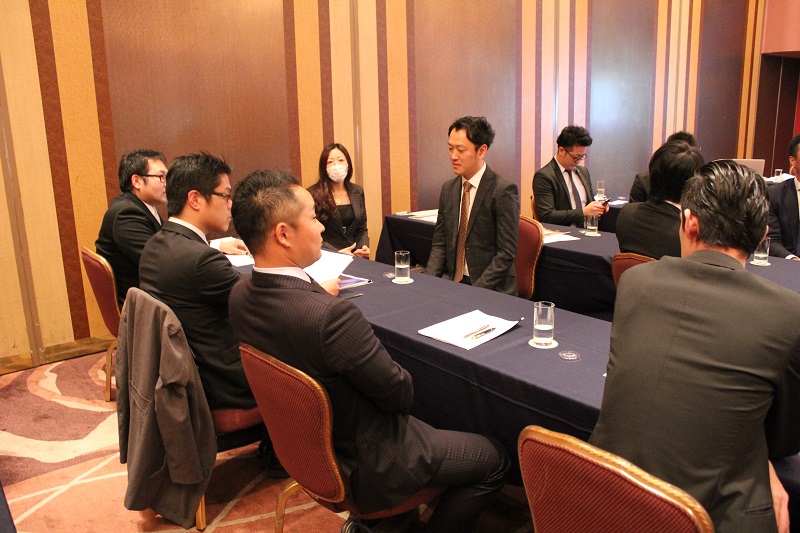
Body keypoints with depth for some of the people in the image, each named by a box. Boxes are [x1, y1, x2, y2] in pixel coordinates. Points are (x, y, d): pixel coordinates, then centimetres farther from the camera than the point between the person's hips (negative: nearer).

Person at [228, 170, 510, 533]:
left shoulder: (240, 296, -11)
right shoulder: (331, 315, -38)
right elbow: (400, 393, -22)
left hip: (306, 445, 8)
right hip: (366, 466, -8)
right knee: (494, 459, 10)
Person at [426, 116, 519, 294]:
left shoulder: (503, 191, -11)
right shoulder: (448, 188, 8)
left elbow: (506, 253, -13)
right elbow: (439, 243, 12)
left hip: (490, 287, -5)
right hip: (452, 280, 5)